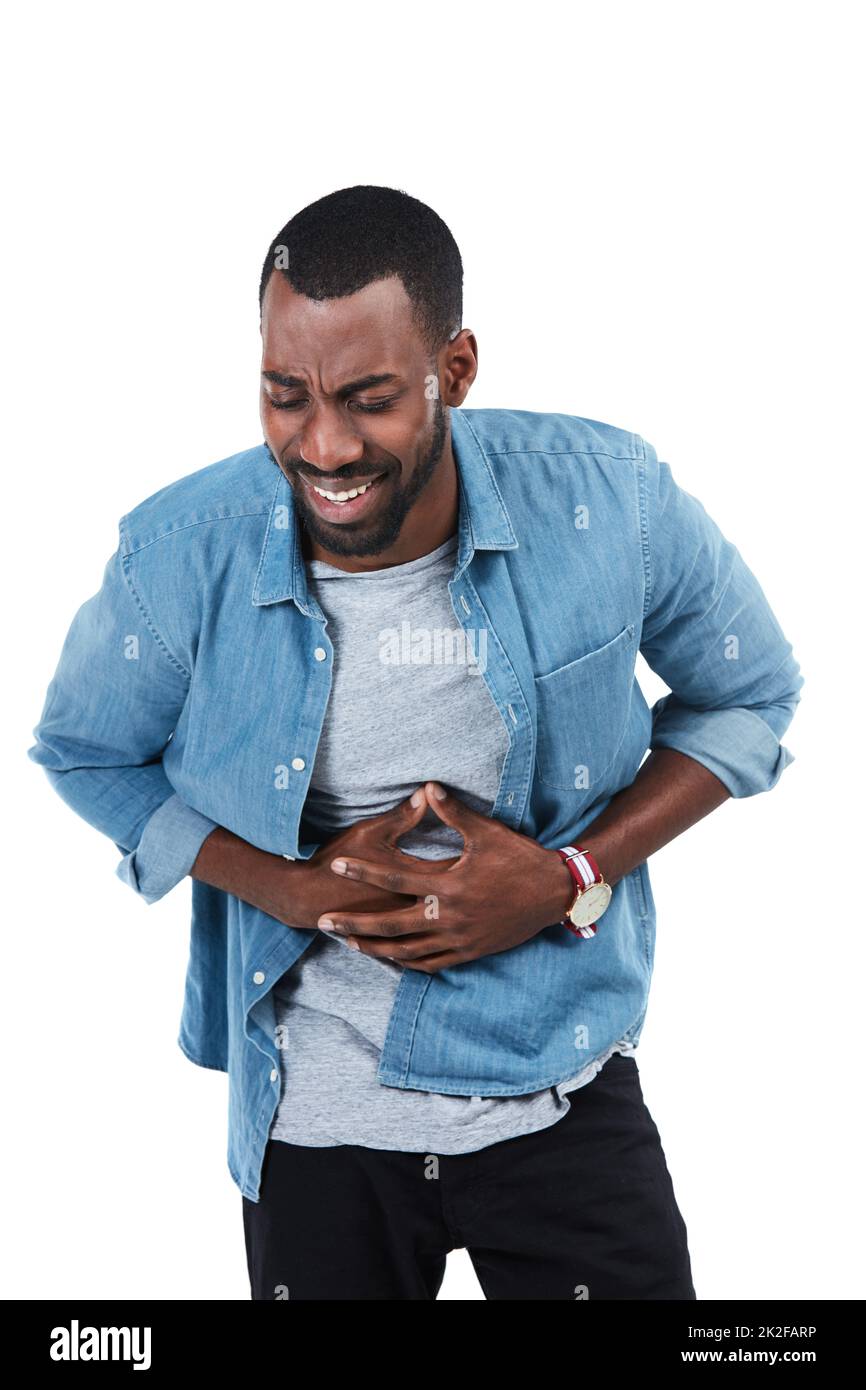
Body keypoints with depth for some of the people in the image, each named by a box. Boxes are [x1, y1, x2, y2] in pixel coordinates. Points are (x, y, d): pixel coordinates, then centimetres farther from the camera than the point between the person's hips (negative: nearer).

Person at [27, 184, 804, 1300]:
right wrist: (282, 889, -14)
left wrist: (576, 877, -15)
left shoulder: (613, 505, -16)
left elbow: (750, 696, 0)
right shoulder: (180, 558, -16)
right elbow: (84, 752, 2)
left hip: (562, 1092, 0)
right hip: (310, 1119, 1)